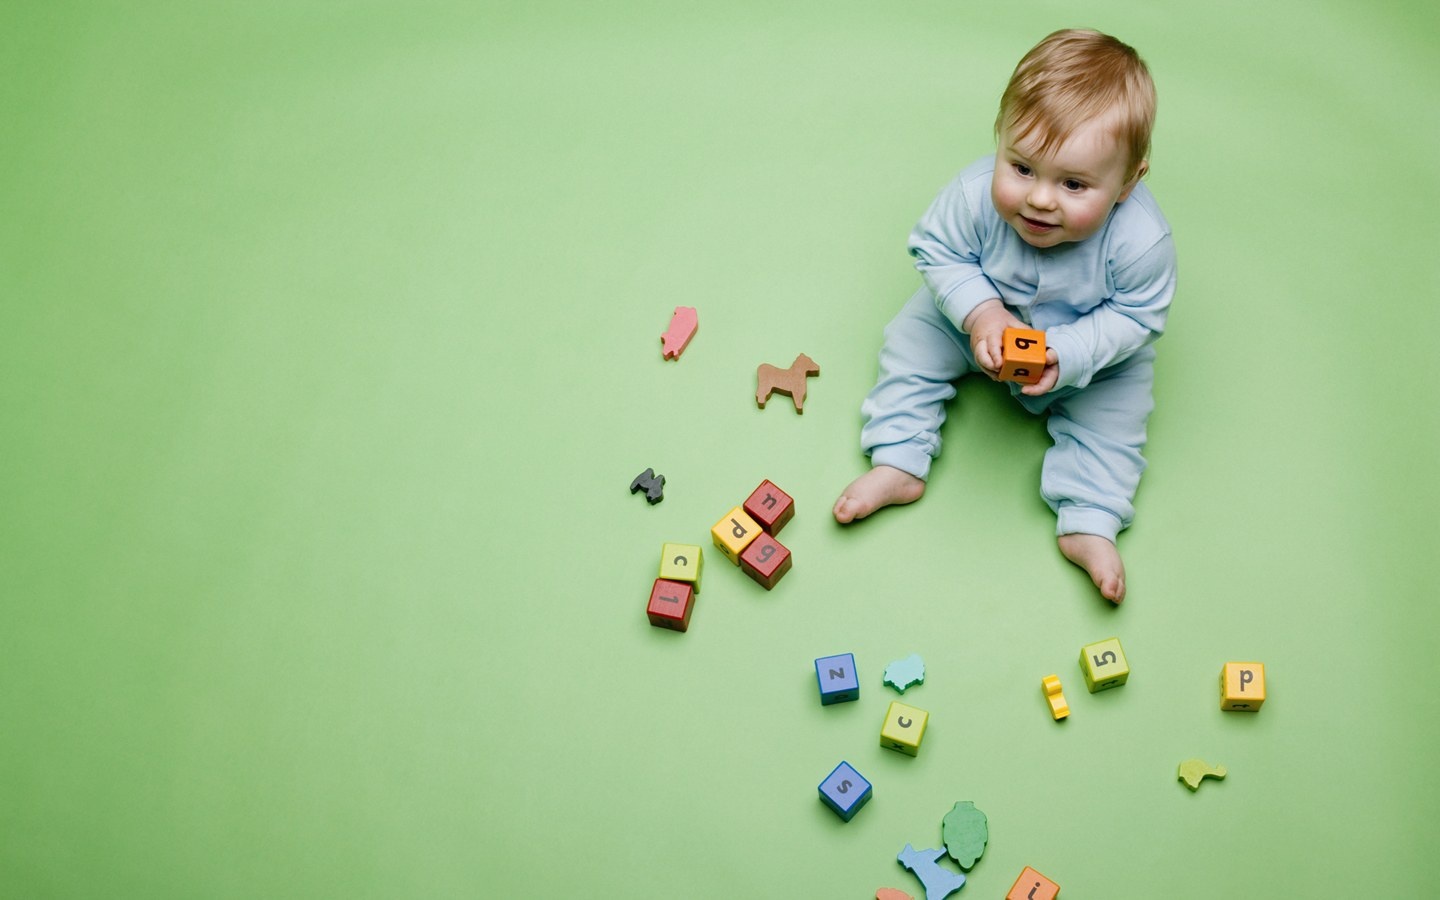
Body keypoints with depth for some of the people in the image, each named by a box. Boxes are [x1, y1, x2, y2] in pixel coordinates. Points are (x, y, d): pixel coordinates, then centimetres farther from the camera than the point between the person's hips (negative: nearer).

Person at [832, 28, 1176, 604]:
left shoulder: (1141, 241, -38)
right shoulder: (975, 195, -36)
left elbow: (1136, 316, -23)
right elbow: (938, 251, -19)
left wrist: (1067, 355, -37)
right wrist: (980, 313, -34)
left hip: (1092, 348, -1)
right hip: (982, 319, 1)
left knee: (1117, 406, -12)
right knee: (914, 336, -7)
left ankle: (1088, 524, -2)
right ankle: (898, 465, -1)